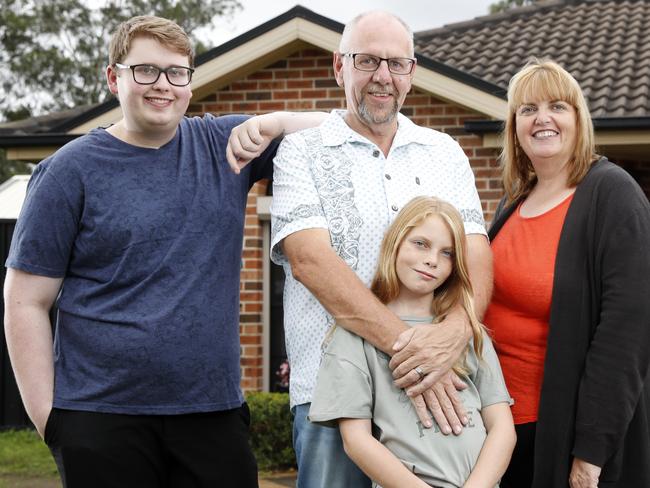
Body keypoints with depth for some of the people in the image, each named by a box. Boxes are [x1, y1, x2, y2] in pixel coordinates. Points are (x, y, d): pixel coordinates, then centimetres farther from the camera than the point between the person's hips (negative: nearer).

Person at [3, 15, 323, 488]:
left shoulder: (224, 145, 8)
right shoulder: (71, 170, -1)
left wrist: (268, 124, -7)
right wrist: (48, 417, -9)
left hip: (214, 410, 3)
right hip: (102, 419, -3)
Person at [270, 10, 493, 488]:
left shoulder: (445, 153, 14)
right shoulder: (301, 153, 2)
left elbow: (476, 254, 3)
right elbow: (310, 261, -11)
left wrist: (455, 332, -19)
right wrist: (404, 344, -21)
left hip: (442, 390, 3)